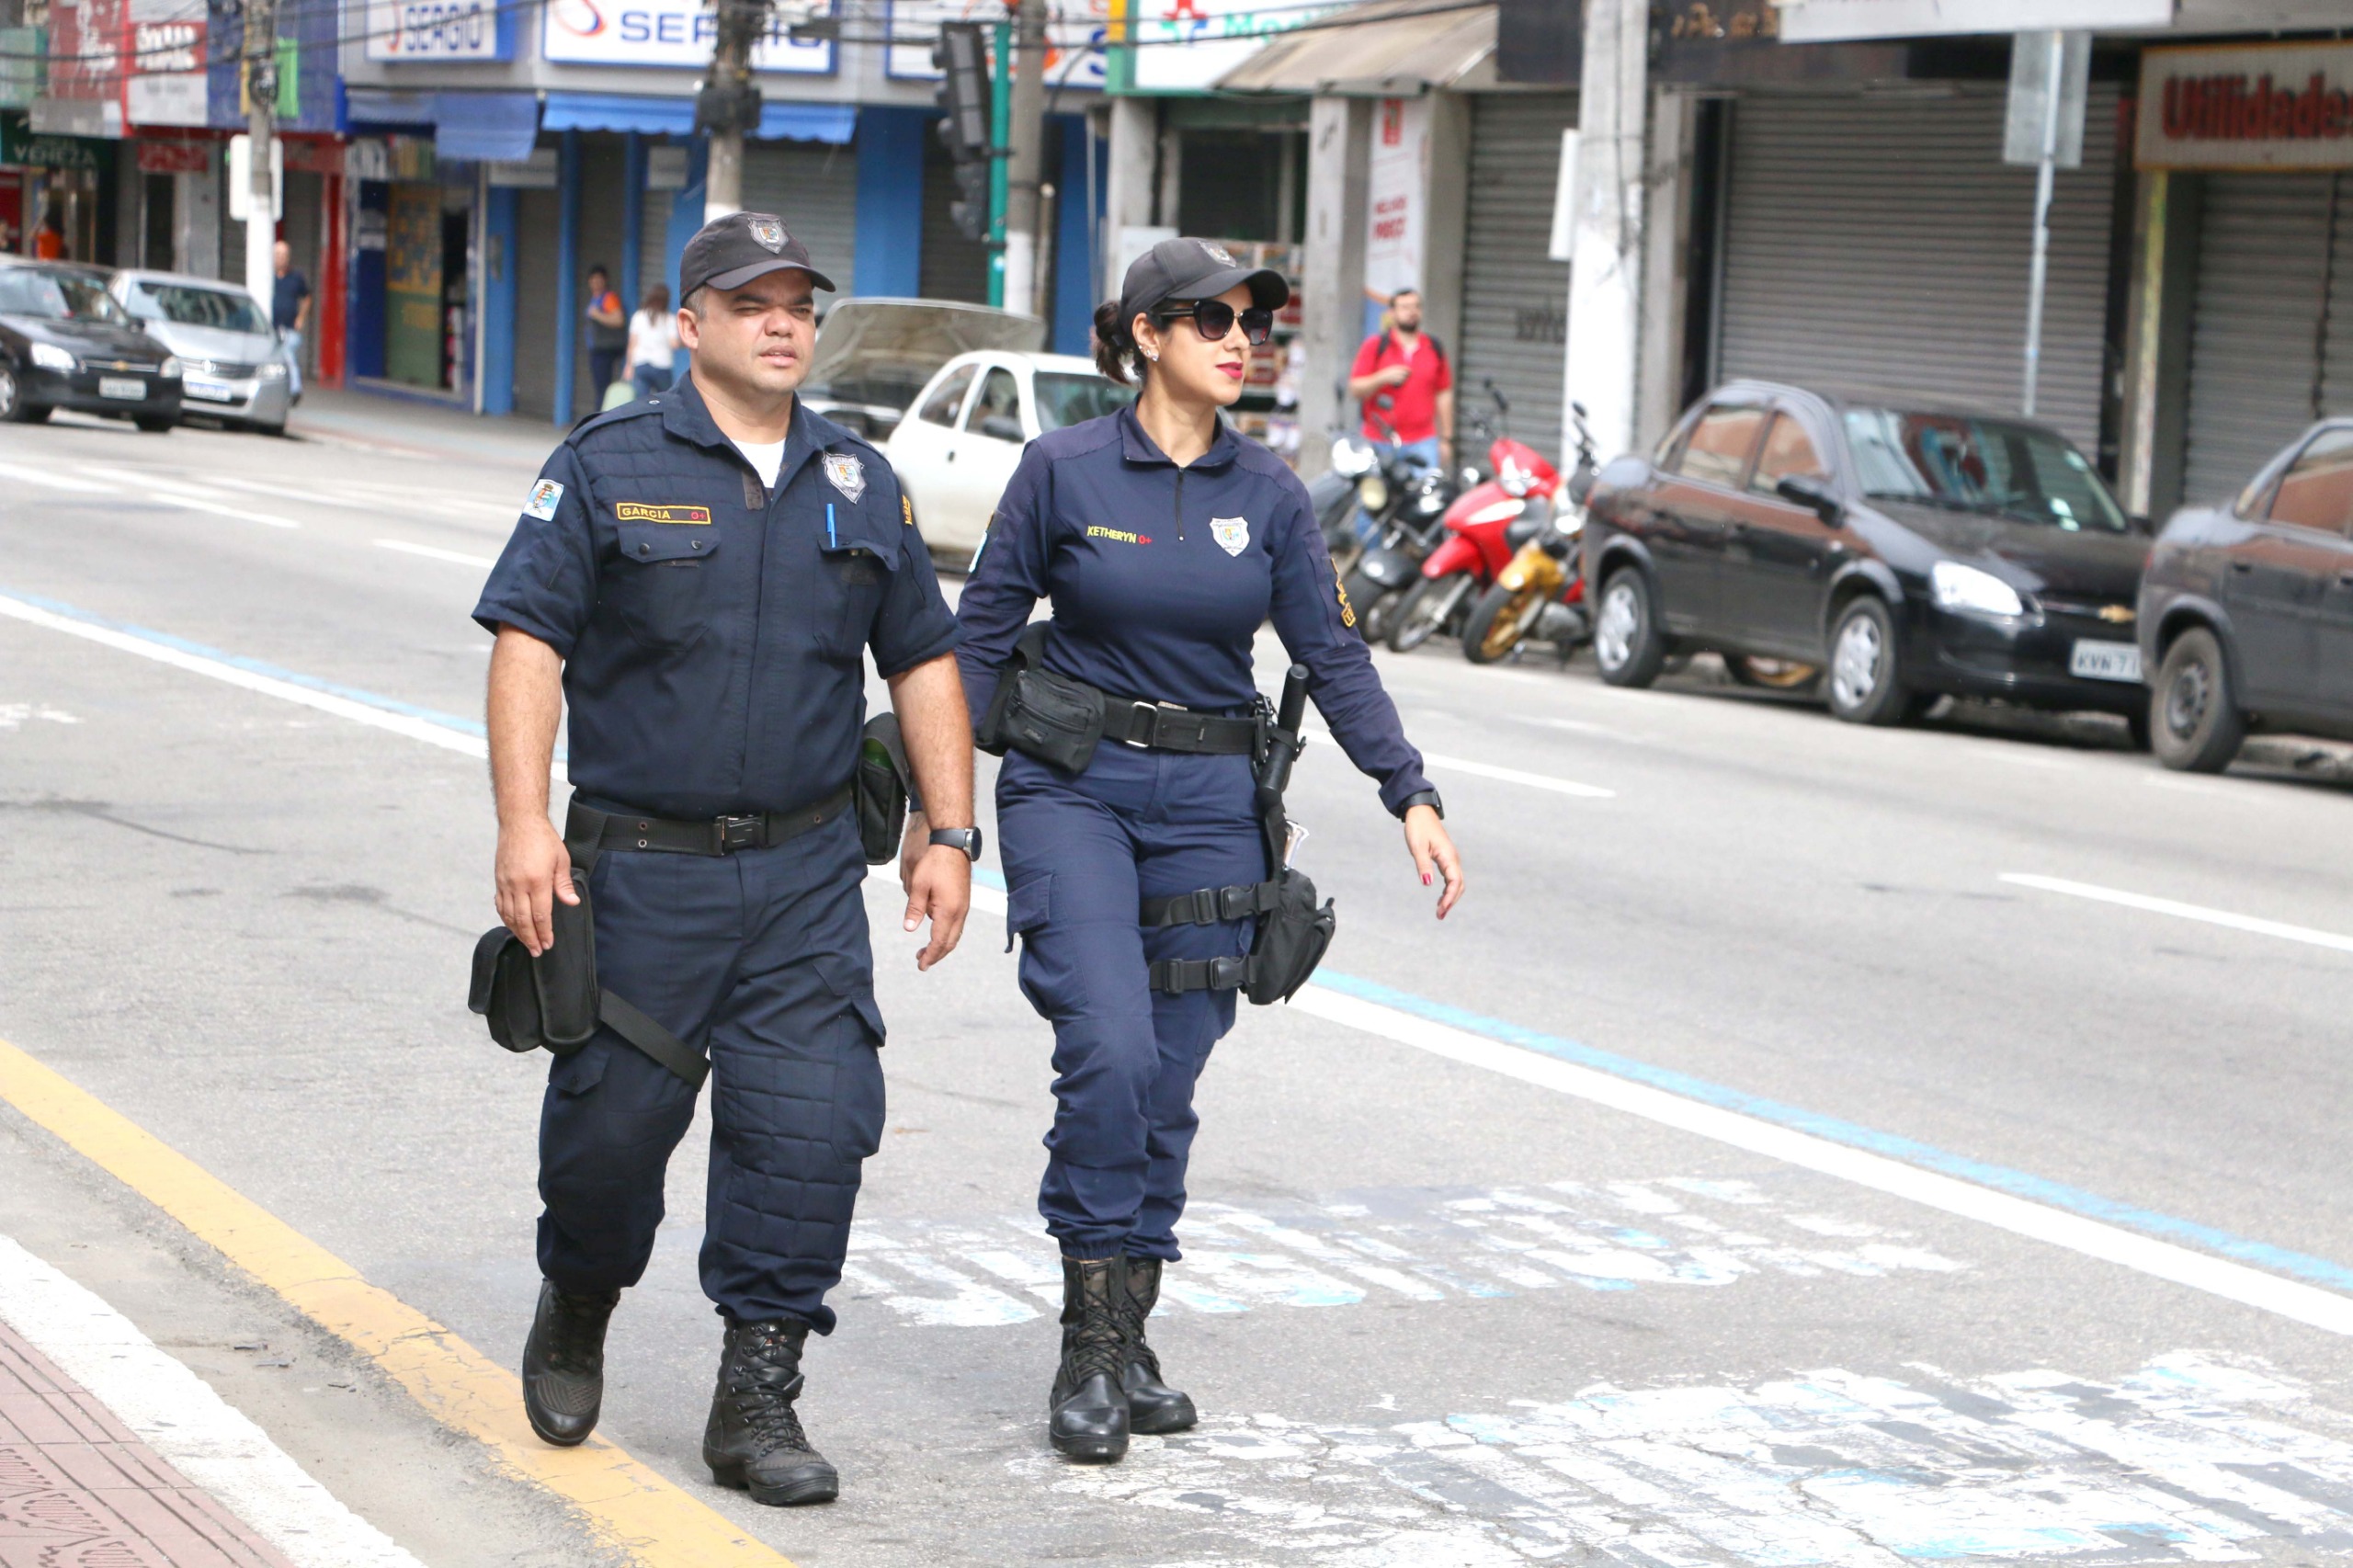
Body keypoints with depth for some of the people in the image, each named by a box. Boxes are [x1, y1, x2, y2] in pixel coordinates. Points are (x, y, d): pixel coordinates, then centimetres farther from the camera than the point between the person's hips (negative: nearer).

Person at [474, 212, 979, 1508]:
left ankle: (757, 1401, 2)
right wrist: (523, 820, -19)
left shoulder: (858, 484, 10)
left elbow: (923, 660, 16)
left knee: (810, 1126, -7)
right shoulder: (608, 469, -2)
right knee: (613, 1119, 7)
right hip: (641, 867, -3)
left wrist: (947, 830, 9)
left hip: (808, 876, 3)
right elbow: (527, 638, -9)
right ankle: (576, 1310, 37)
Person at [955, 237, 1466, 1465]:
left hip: (1209, 807, 3)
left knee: (1168, 1079, 5)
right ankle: (1088, 1346, -8)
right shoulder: (1064, 470, -5)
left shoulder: (1270, 496, 4)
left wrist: (1411, 796, -5)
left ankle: (1127, 1343, 18)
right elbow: (982, 633, 1)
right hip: (1071, 786, -3)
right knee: (1111, 1050, -19)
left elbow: (1333, 657, 5)